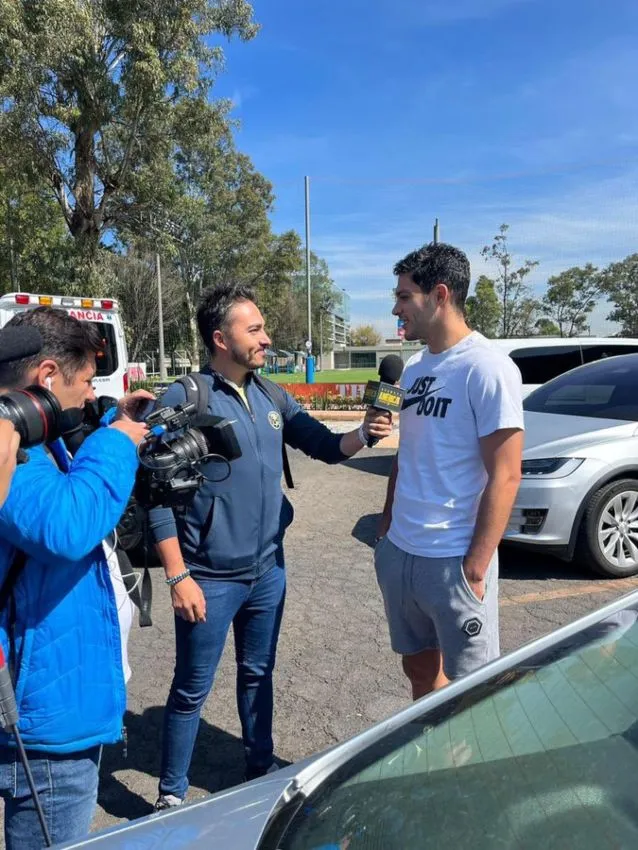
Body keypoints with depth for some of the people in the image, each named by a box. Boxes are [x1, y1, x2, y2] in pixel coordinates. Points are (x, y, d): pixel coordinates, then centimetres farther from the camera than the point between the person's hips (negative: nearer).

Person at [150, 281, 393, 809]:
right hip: (210, 578, -5)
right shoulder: (185, 400, -15)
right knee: (191, 690, 11)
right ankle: (171, 794, 33)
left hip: (269, 570, 5)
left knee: (258, 675, 22)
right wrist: (177, 575, -16)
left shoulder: (272, 397, 3)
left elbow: (326, 446, 8)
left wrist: (364, 434, -13)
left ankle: (261, 768, 43)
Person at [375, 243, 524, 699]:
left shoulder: (487, 368, -15)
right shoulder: (414, 368, 9)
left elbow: (505, 477, -17)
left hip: (453, 560, -7)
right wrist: (387, 527, 15)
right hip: (399, 553, 8)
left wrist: (475, 567, -17)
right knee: (419, 668, 22)